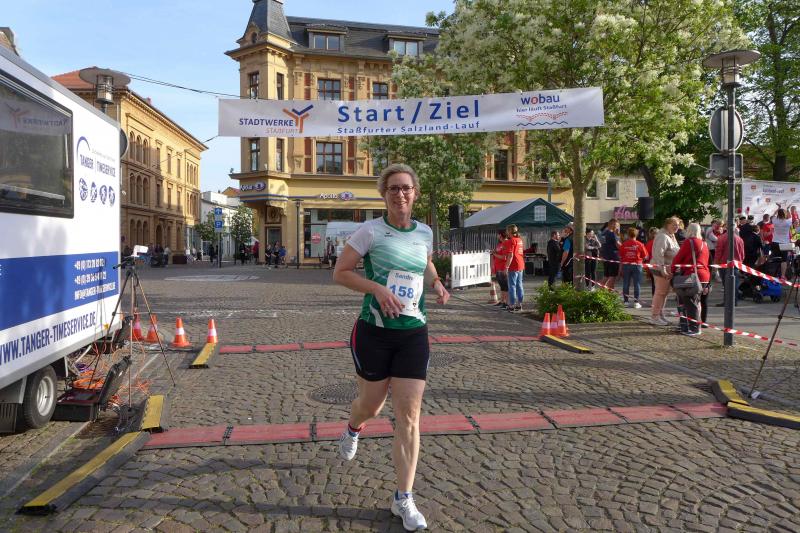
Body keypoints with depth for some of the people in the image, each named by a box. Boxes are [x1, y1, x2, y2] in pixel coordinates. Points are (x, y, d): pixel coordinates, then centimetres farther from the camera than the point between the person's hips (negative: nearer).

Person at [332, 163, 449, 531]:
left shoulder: (425, 233, 4)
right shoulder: (371, 231, -9)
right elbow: (340, 273, -7)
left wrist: (436, 284, 1)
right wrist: (378, 288, -22)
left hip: (414, 334, 3)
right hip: (374, 332, -2)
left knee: (408, 415, -1)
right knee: (371, 405, 15)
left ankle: (403, 499, 12)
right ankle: (353, 429, 54)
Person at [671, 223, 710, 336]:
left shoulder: (689, 242, -7)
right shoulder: (704, 244, 18)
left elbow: (678, 258, -7)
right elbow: (706, 262, 20)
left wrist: (673, 270, 7)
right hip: (705, 276, 9)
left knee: (691, 303, -5)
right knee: (696, 302, 12)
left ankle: (694, 328, -5)